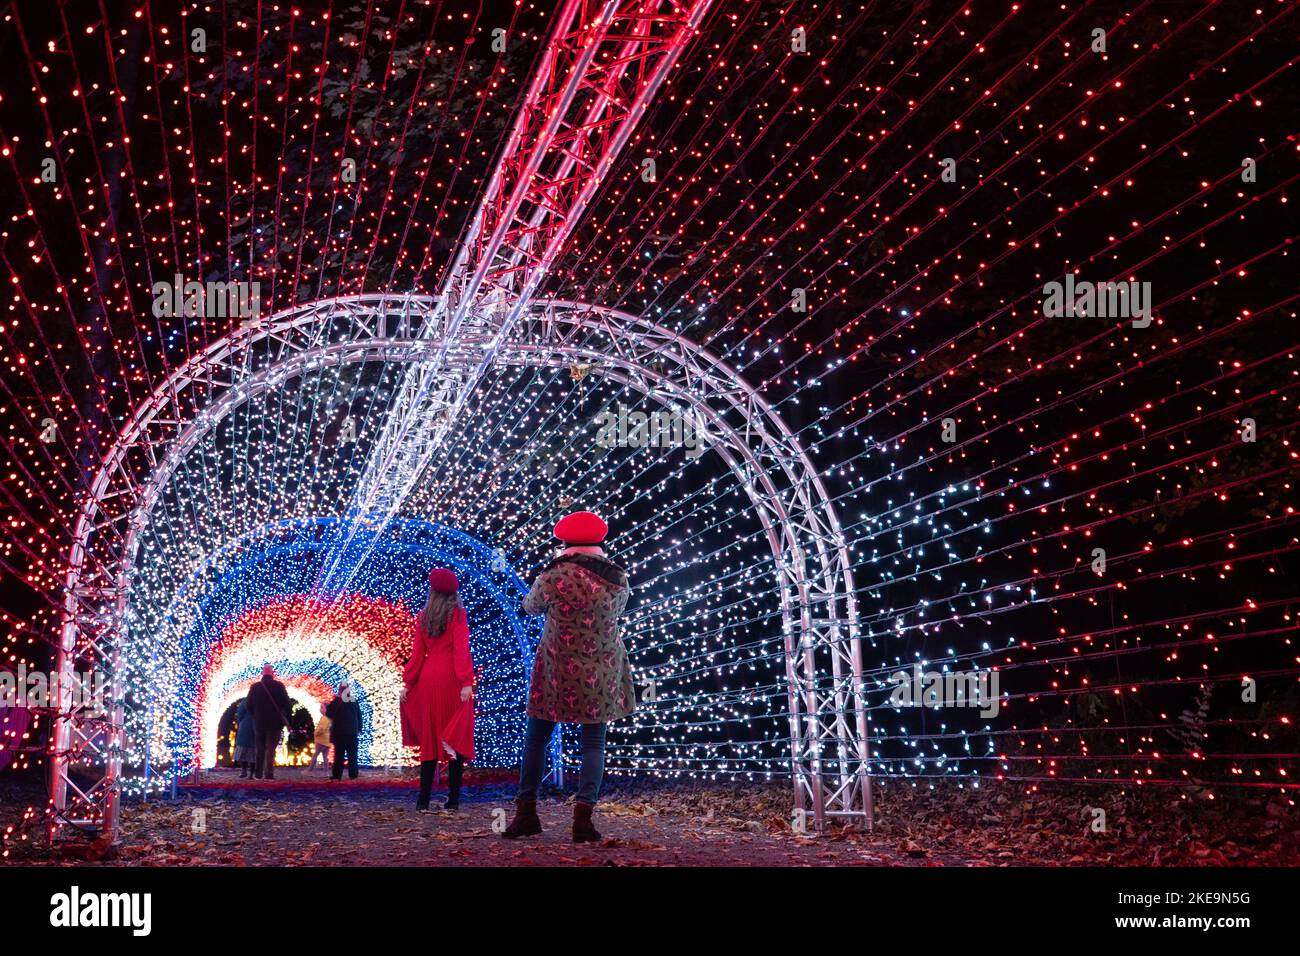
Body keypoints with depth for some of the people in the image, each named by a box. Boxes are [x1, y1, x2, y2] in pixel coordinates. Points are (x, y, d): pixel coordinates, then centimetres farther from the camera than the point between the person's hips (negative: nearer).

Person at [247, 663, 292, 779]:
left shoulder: (255, 687, 1)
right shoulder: (279, 686, -6)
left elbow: (249, 705, 5)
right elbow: (286, 704, -7)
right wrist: (286, 719, 4)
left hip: (259, 722, 2)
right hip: (275, 722, -2)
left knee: (260, 748, 14)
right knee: (271, 748, -2)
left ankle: (258, 773, 15)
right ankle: (269, 773, -10)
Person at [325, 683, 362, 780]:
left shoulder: (336, 702, -3)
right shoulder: (354, 702, 3)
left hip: (339, 732, -2)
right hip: (352, 732, 2)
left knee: (339, 754, -2)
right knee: (352, 754, 4)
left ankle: (337, 774, -5)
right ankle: (353, 774, 3)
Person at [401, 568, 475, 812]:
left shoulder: (423, 617, 10)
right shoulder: (458, 614, -1)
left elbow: (417, 653, 8)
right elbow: (461, 649, -11)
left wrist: (408, 683, 11)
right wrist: (467, 682, -16)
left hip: (428, 680, 3)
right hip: (452, 680, -3)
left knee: (429, 737, 8)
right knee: (456, 738, 2)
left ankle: (424, 798, 3)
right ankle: (453, 797, -1)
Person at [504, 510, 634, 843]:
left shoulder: (555, 577, -14)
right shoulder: (618, 579, -3)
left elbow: (530, 606, 4)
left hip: (558, 672, -2)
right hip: (602, 675, 2)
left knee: (536, 738, 12)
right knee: (594, 743, 8)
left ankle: (526, 812, 14)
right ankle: (584, 814, -5)